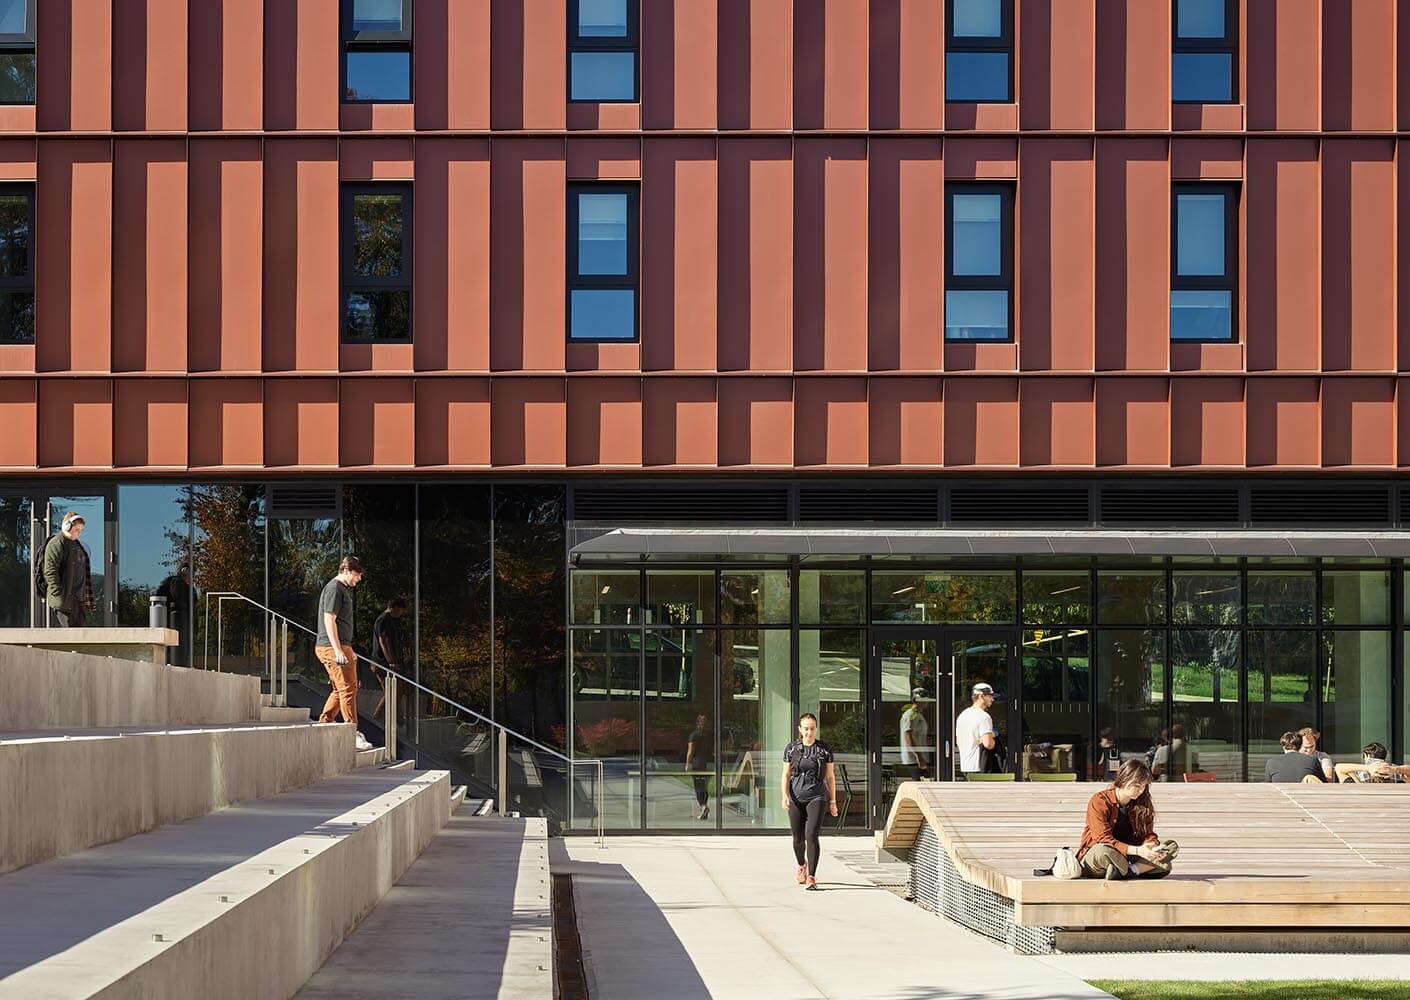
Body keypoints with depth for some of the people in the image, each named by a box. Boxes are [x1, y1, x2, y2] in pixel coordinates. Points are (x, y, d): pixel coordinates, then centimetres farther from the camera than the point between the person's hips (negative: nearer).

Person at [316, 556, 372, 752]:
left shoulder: (342, 589, 21)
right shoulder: (334, 589, -11)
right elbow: (329, 620, -18)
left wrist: (348, 651, 30)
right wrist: (338, 651, -23)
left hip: (339, 647, 10)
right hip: (332, 647, -10)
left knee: (340, 689, 13)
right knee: (348, 688, -10)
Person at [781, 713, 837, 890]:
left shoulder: (824, 749, 3)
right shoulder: (791, 748, 4)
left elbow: (830, 776, 8)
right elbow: (786, 774, 5)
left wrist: (833, 801, 8)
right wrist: (785, 795, -10)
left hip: (816, 797, -2)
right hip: (796, 797, 2)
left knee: (812, 836, -16)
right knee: (798, 838, 10)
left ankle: (811, 877, -14)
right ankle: (801, 865, 41)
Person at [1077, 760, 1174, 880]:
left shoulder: (1143, 805, 5)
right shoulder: (1099, 802, -13)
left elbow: (1148, 834, 4)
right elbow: (1103, 840, -20)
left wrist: (1154, 847, -22)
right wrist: (1137, 850, -31)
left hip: (1128, 857, 5)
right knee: (1103, 851, -43)